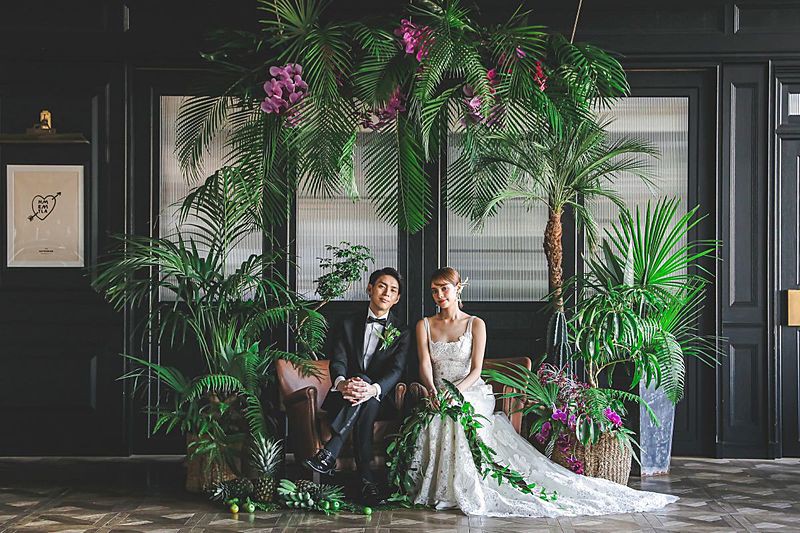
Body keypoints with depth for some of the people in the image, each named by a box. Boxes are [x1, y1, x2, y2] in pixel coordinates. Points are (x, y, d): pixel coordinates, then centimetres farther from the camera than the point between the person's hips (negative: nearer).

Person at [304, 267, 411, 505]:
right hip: (345, 395, 1)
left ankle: (328, 455, -41)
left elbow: (396, 370, -8)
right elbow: (337, 363, -4)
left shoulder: (401, 332, 8)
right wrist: (342, 383, -32)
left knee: (366, 391, -36)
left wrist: (373, 389, -33)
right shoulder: (348, 325, 11)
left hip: (381, 398, -1)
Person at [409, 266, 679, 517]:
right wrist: (433, 391, -23)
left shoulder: (475, 324, 6)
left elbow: (475, 370, -3)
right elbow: (425, 365, 0)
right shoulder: (424, 325, 13)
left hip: (470, 394, -2)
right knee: (437, 417, -34)